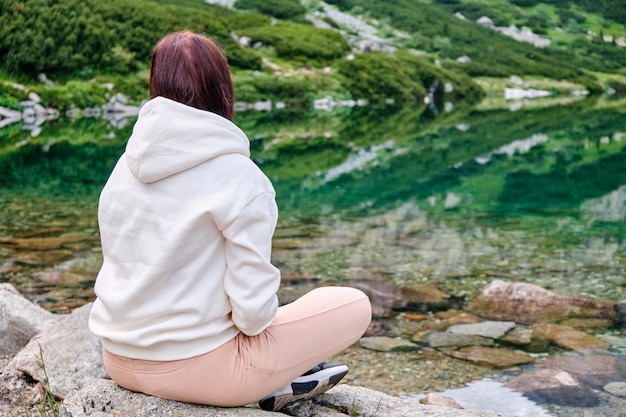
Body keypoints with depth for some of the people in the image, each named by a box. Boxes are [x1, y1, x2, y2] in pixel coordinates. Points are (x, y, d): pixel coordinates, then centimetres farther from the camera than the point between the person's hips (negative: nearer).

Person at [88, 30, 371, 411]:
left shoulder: (126, 166, 1)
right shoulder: (242, 180, -18)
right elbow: (253, 307, -19)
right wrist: (251, 322, 4)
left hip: (121, 362, 6)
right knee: (355, 305, 6)